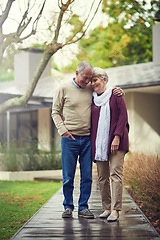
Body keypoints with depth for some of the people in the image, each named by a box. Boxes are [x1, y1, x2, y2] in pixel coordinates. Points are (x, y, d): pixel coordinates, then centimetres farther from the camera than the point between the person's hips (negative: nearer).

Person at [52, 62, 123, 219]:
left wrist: (116, 90, 3)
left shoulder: (91, 88, 8)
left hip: (87, 138, 3)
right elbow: (55, 112, 4)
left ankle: (83, 207, 14)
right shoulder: (64, 89, 0)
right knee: (68, 176, 2)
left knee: (87, 176, 3)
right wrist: (63, 130, -7)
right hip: (69, 138, -3)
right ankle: (68, 207, 16)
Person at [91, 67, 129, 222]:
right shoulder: (93, 99, 15)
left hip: (115, 141, -5)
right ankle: (106, 208, 11)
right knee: (102, 177, 4)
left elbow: (123, 117, -5)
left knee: (115, 174, -10)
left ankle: (115, 210, -11)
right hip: (99, 143, 5)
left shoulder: (115, 95, 1)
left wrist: (117, 137, -14)